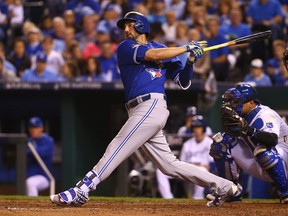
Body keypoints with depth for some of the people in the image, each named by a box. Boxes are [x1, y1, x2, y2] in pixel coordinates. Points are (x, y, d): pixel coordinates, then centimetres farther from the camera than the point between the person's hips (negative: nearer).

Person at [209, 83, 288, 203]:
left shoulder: (265, 114, -21)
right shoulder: (241, 117, 4)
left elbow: (272, 140, -39)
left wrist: (247, 129, -45)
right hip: (259, 167, 8)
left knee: (263, 149, -41)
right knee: (221, 142, -1)